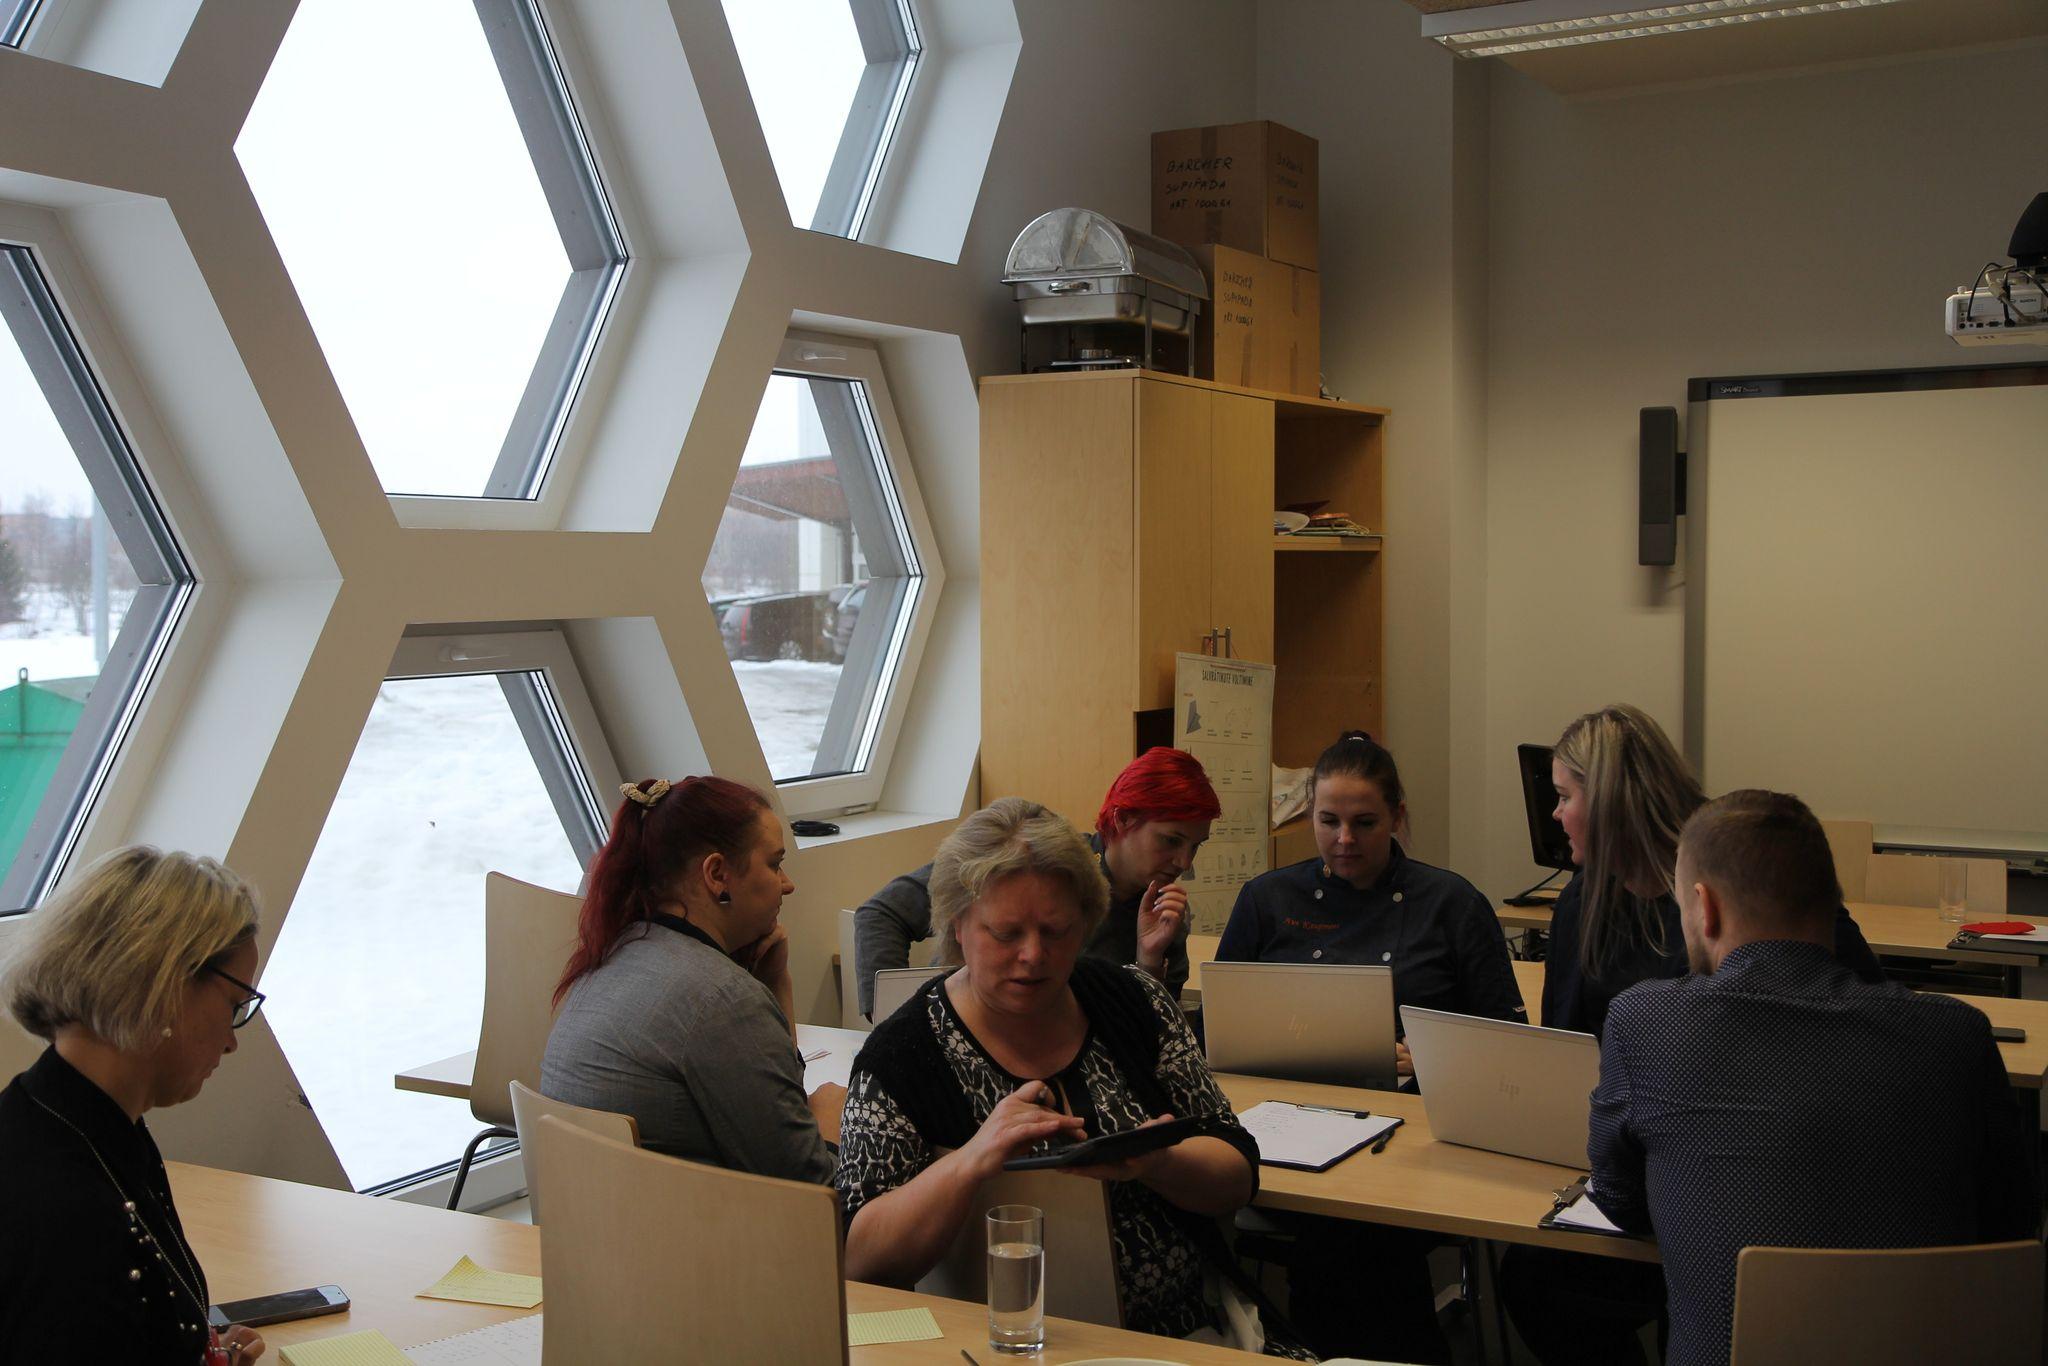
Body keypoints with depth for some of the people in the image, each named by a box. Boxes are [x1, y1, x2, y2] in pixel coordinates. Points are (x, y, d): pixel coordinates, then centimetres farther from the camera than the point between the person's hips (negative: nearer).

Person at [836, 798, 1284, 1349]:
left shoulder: (1134, 1000, 4)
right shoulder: (899, 1055, -5)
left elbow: (1238, 1176, 4)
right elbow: (858, 1263, -11)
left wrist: (1152, 1161, -17)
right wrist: (971, 1160, -26)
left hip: (1182, 1332, 2)